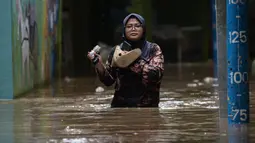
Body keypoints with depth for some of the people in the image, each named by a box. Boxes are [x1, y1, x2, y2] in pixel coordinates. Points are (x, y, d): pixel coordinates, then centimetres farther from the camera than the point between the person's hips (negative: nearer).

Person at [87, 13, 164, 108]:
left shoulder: (153, 49, 1)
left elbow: (157, 75, -14)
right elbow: (108, 80, 7)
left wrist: (132, 61, -18)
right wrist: (98, 64, -10)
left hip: (147, 106, -2)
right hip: (121, 105, 2)